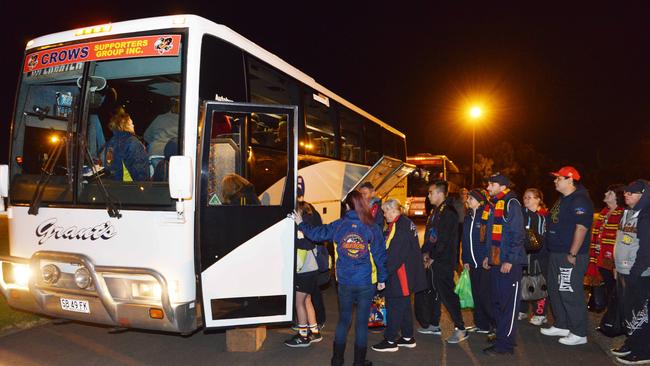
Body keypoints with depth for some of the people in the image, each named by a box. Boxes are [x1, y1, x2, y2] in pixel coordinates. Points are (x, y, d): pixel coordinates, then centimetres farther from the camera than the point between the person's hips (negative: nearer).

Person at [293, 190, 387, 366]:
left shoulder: (338, 226, -4)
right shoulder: (372, 227, -7)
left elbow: (316, 233, 3)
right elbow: (380, 254, -5)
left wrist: (301, 223, 21)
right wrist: (381, 279, 4)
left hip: (344, 282, 2)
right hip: (366, 282, -2)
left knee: (343, 320, 16)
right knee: (362, 322, 9)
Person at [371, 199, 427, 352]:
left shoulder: (397, 226, -19)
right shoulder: (407, 222, 11)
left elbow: (392, 253, -24)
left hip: (399, 273, -10)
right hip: (409, 273, 10)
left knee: (394, 306, -1)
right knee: (404, 304, 18)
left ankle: (390, 341, 8)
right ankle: (408, 337, 28)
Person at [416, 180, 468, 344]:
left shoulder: (448, 212, -16)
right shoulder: (435, 211, 15)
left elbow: (444, 240, -20)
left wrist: (432, 257, -14)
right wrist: (426, 253, 8)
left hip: (443, 262, -10)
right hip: (433, 261, 10)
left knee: (447, 294, -7)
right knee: (432, 293, 16)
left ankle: (460, 329, 2)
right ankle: (434, 325, 28)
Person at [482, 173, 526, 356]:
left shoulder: (511, 204, -11)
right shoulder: (492, 205, 15)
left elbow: (517, 234, -16)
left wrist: (510, 260, -19)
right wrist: (488, 256, 19)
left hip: (509, 263, -9)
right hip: (495, 262, 9)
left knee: (508, 303, -3)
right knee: (497, 301, 15)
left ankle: (505, 344, 2)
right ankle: (502, 335, 28)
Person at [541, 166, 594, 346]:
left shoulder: (580, 201, -15)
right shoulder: (562, 199, 16)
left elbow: (581, 228, -22)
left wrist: (572, 254, -24)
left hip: (570, 256, -10)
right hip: (556, 253, 10)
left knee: (570, 294, -5)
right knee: (555, 290, 17)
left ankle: (579, 333, 6)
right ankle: (561, 326, 29)